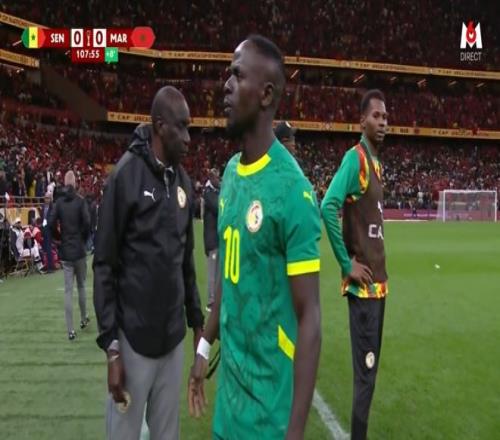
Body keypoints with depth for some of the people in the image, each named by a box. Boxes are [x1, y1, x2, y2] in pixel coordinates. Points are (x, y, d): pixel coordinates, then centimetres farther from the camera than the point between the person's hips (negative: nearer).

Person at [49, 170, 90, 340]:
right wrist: (84, 239, 3)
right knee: (81, 286, 16)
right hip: (79, 250, -1)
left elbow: (51, 223, -8)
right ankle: (83, 319, 30)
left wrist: (60, 238, 8)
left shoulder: (59, 202, 0)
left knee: (68, 290, 1)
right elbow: (87, 223, -15)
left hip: (65, 252, 2)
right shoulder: (80, 201, -7)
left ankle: (71, 330, -1)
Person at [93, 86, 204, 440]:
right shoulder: (126, 175, -12)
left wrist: (197, 321, 16)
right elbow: (104, 265, -11)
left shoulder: (184, 182, 7)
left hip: (174, 338, 6)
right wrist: (111, 345, -13)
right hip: (134, 338, -5)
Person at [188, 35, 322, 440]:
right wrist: (206, 345, 18)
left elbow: (309, 316, -19)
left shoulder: (292, 189, -19)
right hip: (228, 389, 7)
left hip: (269, 404, -7)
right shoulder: (230, 173, 4)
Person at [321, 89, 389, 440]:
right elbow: (328, 207, -24)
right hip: (363, 284, -9)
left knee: (371, 366, 16)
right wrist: (347, 264, -19)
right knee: (365, 371, -4)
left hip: (379, 282, 9)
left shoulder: (377, 163, 15)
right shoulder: (355, 159, -12)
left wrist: (380, 273, 12)